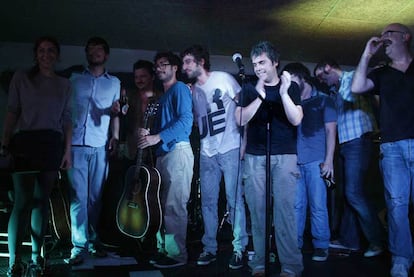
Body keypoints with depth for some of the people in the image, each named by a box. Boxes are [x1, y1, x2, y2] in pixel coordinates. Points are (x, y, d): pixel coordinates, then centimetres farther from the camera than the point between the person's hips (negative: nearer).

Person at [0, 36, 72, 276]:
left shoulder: (64, 84, 13)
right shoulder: (21, 78, 7)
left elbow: (67, 119, 11)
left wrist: (67, 151, 6)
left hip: (52, 145, 2)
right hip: (24, 142, -2)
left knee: (42, 200, 4)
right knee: (23, 201, -8)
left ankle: (36, 256, 13)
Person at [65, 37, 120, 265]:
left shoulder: (114, 82, 15)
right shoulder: (74, 79, 14)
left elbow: (115, 113, 13)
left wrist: (115, 136, 0)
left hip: (100, 146, 1)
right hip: (76, 144, -1)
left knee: (95, 196, 4)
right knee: (78, 196, -4)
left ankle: (93, 240, 15)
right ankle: (79, 245, 0)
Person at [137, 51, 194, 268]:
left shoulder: (179, 88, -1)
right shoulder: (162, 96, 26)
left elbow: (186, 120, -16)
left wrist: (157, 137, -21)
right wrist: (147, 134, 2)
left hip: (178, 151, -9)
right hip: (163, 153, 9)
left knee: (174, 206, -8)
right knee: (162, 205, 10)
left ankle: (177, 254, -1)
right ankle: (164, 249, 19)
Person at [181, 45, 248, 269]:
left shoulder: (223, 78, 0)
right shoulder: (193, 90, 15)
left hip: (230, 149, -5)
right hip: (207, 153, 5)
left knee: (234, 200, -2)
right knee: (208, 202, 7)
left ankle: (239, 249, 8)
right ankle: (209, 248, 18)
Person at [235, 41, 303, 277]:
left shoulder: (291, 87, 6)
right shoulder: (250, 89, 9)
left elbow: (296, 120, -5)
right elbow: (241, 120, -3)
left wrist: (284, 93, -17)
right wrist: (260, 97, -13)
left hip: (285, 156, -2)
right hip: (255, 156, 2)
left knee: (285, 210, -7)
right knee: (257, 211, 2)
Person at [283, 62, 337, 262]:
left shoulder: (323, 100, 8)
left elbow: (330, 131, 3)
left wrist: (328, 160, -6)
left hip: (316, 161, -3)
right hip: (294, 161, 3)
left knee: (318, 206, -2)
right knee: (296, 205, 3)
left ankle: (321, 246, 10)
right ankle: (295, 244, 13)